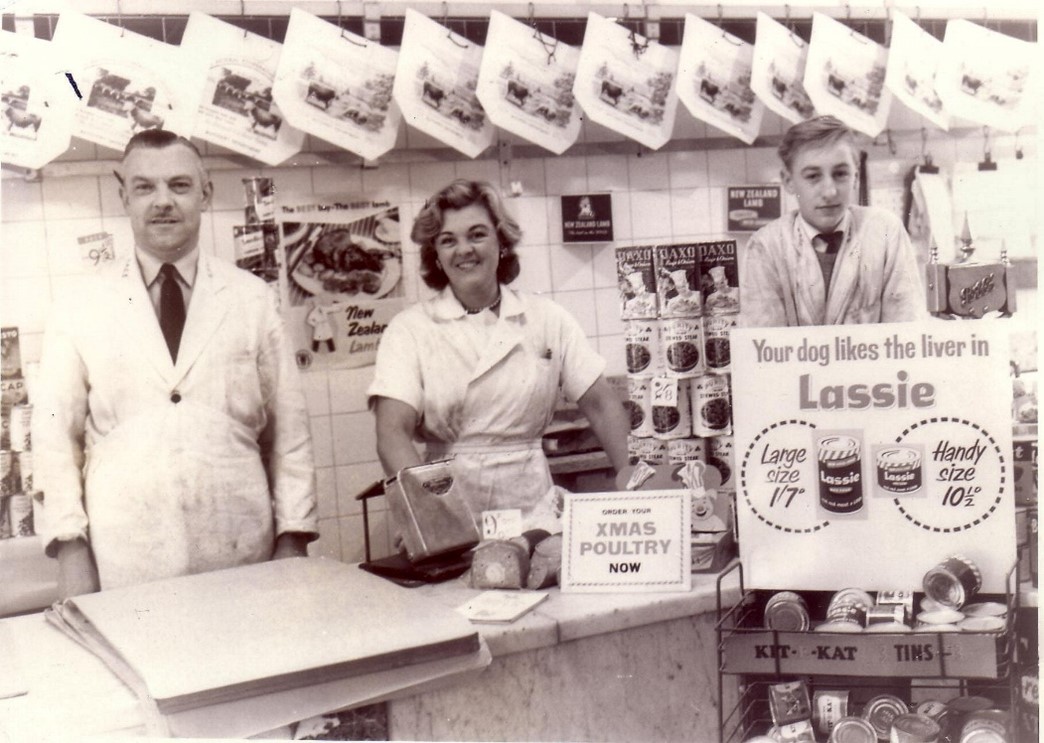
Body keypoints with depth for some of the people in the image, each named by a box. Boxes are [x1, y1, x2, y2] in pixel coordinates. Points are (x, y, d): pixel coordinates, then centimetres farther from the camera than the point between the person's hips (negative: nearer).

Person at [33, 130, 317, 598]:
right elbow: (56, 435, 5)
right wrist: (71, 550, -3)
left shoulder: (253, 301, 6)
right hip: (124, 564, 0)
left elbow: (288, 427, 6)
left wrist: (293, 541, 1)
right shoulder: (79, 310, 5)